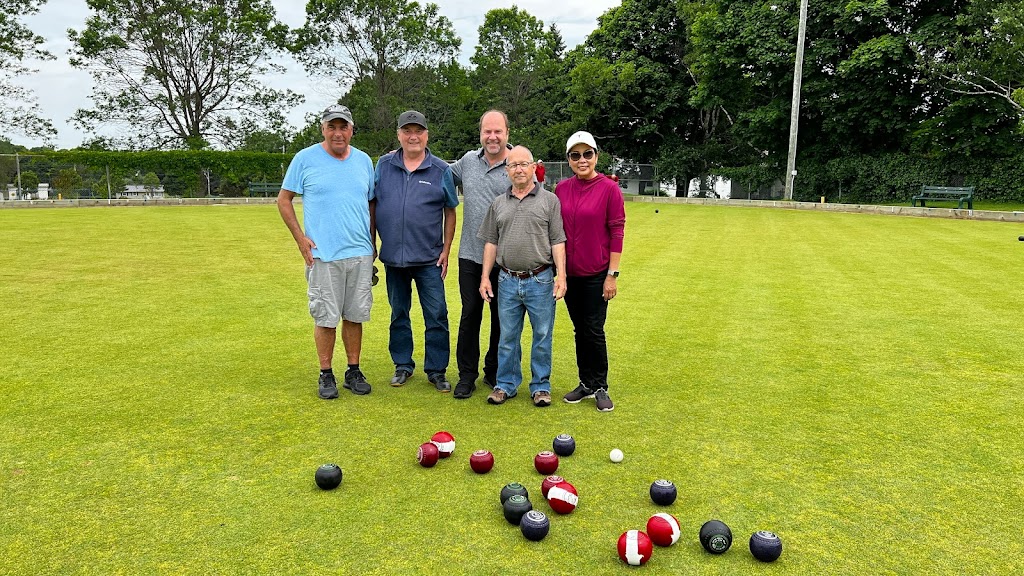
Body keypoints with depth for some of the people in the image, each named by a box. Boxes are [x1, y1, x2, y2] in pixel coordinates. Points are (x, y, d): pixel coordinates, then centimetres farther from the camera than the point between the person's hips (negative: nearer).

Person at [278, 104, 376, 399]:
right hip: (323, 255, -3)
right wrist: (301, 239, -5)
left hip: (360, 254, 3)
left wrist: (372, 244, 13)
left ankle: (354, 371, 21)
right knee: (326, 317, 1)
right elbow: (284, 200, 3)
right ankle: (326, 375, 14)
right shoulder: (305, 159, -1)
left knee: (355, 316, 9)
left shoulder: (363, 160, 10)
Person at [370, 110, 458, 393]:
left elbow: (450, 211, 4)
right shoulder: (384, 165, 4)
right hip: (393, 256, 2)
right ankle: (402, 366, 27)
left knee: (436, 316, 0)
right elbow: (372, 205, 8)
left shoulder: (441, 170, 0)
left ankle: (436, 370, 13)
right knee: (399, 314, 13)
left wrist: (446, 250, -1)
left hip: (429, 258, -2)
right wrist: (371, 245, 5)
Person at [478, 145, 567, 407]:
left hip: (540, 280, -2)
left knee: (542, 336, 6)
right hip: (507, 281, 3)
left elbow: (558, 242, -1)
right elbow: (491, 242, 12)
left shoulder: (550, 201, 2)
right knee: (508, 337, 10)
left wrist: (561, 275, -10)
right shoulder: (498, 204, 11)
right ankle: (506, 384, 23)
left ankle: (541, 386, 19)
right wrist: (485, 277, 6)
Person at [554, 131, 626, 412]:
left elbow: (617, 232, -9)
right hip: (569, 272, 4)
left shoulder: (609, 189, -9)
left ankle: (600, 388, 17)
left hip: (596, 273, -4)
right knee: (579, 329, 13)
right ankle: (585, 383, 26)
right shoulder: (561, 189, 4)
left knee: (594, 331, 1)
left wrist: (612, 274, -12)